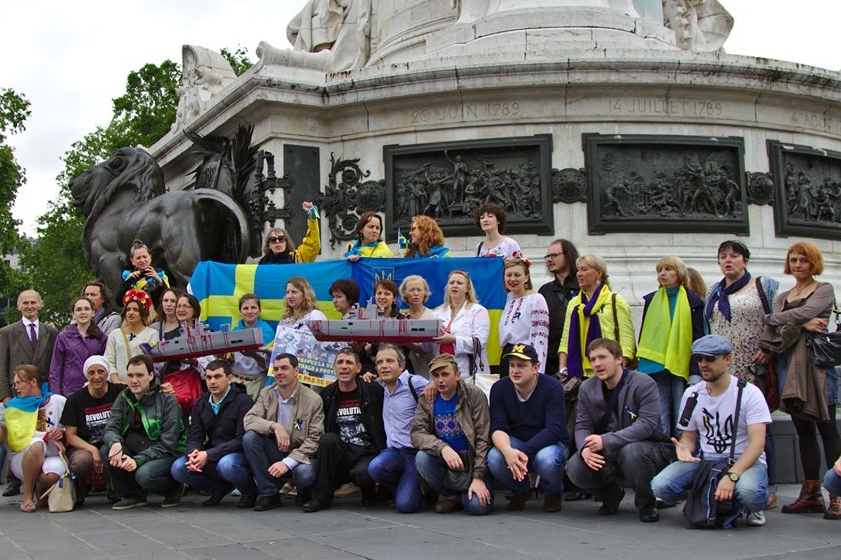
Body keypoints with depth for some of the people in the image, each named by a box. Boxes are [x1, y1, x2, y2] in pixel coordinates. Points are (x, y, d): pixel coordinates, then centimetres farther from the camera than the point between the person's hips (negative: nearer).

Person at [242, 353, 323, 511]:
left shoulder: (313, 400, -11)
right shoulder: (266, 394, 2)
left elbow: (315, 439, -15)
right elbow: (248, 419, -9)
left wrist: (288, 462, -25)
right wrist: (274, 426, -27)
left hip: (299, 455, -4)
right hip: (274, 450, 4)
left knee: (305, 474, -36)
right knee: (249, 437, -23)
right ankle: (268, 494, -12)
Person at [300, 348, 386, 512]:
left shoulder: (374, 391, -2)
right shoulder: (327, 394, 6)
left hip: (368, 454, -3)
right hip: (340, 453, 3)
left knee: (362, 473, -35)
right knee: (328, 439, -28)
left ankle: (369, 490, 4)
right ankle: (321, 497, -16)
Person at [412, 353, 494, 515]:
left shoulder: (475, 395, -10)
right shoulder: (426, 400, -1)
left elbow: (483, 439, -12)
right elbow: (417, 433, -11)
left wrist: (478, 477, -19)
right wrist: (443, 448, -30)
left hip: (472, 459, -3)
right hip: (443, 459, 3)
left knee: (478, 505, -26)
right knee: (422, 458, -29)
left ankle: (462, 493, 13)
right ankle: (452, 496, -2)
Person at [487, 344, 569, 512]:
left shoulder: (552, 388, -17)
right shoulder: (499, 388, -8)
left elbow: (555, 430, -25)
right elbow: (498, 428, -16)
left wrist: (524, 452, -38)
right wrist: (508, 451, -39)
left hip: (550, 443, -2)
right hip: (515, 443, 3)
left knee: (547, 460, -37)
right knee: (494, 458, -30)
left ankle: (553, 492, 1)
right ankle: (521, 490, 5)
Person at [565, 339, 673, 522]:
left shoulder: (643, 384, -16)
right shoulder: (586, 388, 3)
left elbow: (647, 424, -27)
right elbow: (582, 426, -1)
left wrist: (606, 441, -34)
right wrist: (585, 448, -25)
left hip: (650, 447, -4)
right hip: (609, 457, 5)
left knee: (631, 452, -39)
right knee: (575, 468, -22)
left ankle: (647, 505, -8)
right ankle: (611, 495, 13)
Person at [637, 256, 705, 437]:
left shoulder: (693, 301, 1)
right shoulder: (651, 300, 9)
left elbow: (698, 339, -1)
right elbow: (643, 334, 12)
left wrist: (696, 372, -9)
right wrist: (641, 365, 6)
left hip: (681, 367, -2)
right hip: (655, 367, 2)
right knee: (660, 419, 4)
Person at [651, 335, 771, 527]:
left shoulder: (749, 393, -9)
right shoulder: (691, 394, 5)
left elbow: (757, 444, -17)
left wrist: (731, 476, -32)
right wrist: (683, 448, -14)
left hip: (745, 461, -3)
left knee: (748, 490, -39)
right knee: (660, 486, -23)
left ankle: (754, 508, 1)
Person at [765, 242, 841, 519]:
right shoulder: (782, 297, 20)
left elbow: (805, 312, -13)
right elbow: (774, 330, 2)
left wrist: (772, 319, -3)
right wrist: (802, 325, -15)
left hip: (818, 361, -5)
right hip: (791, 364, 5)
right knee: (803, 430, 6)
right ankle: (811, 493, 10)